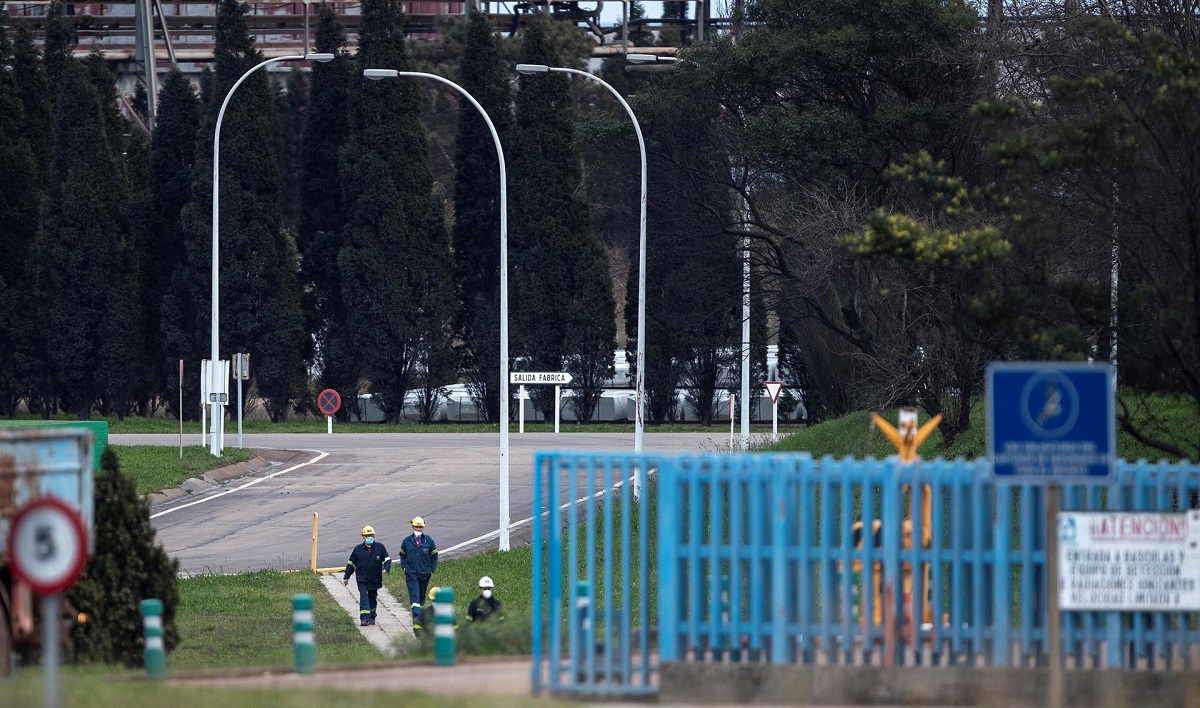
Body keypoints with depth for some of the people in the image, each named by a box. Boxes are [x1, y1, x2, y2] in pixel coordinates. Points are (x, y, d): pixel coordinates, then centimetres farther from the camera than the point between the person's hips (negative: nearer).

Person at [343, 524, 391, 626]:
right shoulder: (358, 549, 2)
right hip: (362, 579, -1)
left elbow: (387, 559, 6)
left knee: (372, 598, 13)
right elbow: (351, 563, 10)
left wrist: (386, 568, -16)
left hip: (375, 579, 1)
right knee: (363, 597, -13)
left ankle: (372, 617, 28)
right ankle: (364, 618, -18)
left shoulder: (380, 547, 1)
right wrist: (346, 577, 12)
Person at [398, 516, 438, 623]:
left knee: (422, 595, 13)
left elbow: (434, 555, 10)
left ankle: (418, 613, 29)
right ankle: (416, 615, -23)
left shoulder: (429, 541, 0)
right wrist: (404, 567, 1)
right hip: (411, 573, -2)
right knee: (414, 595, -15)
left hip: (424, 573, 2)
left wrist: (432, 569, 3)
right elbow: (402, 555, 14)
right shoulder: (407, 541, 1)